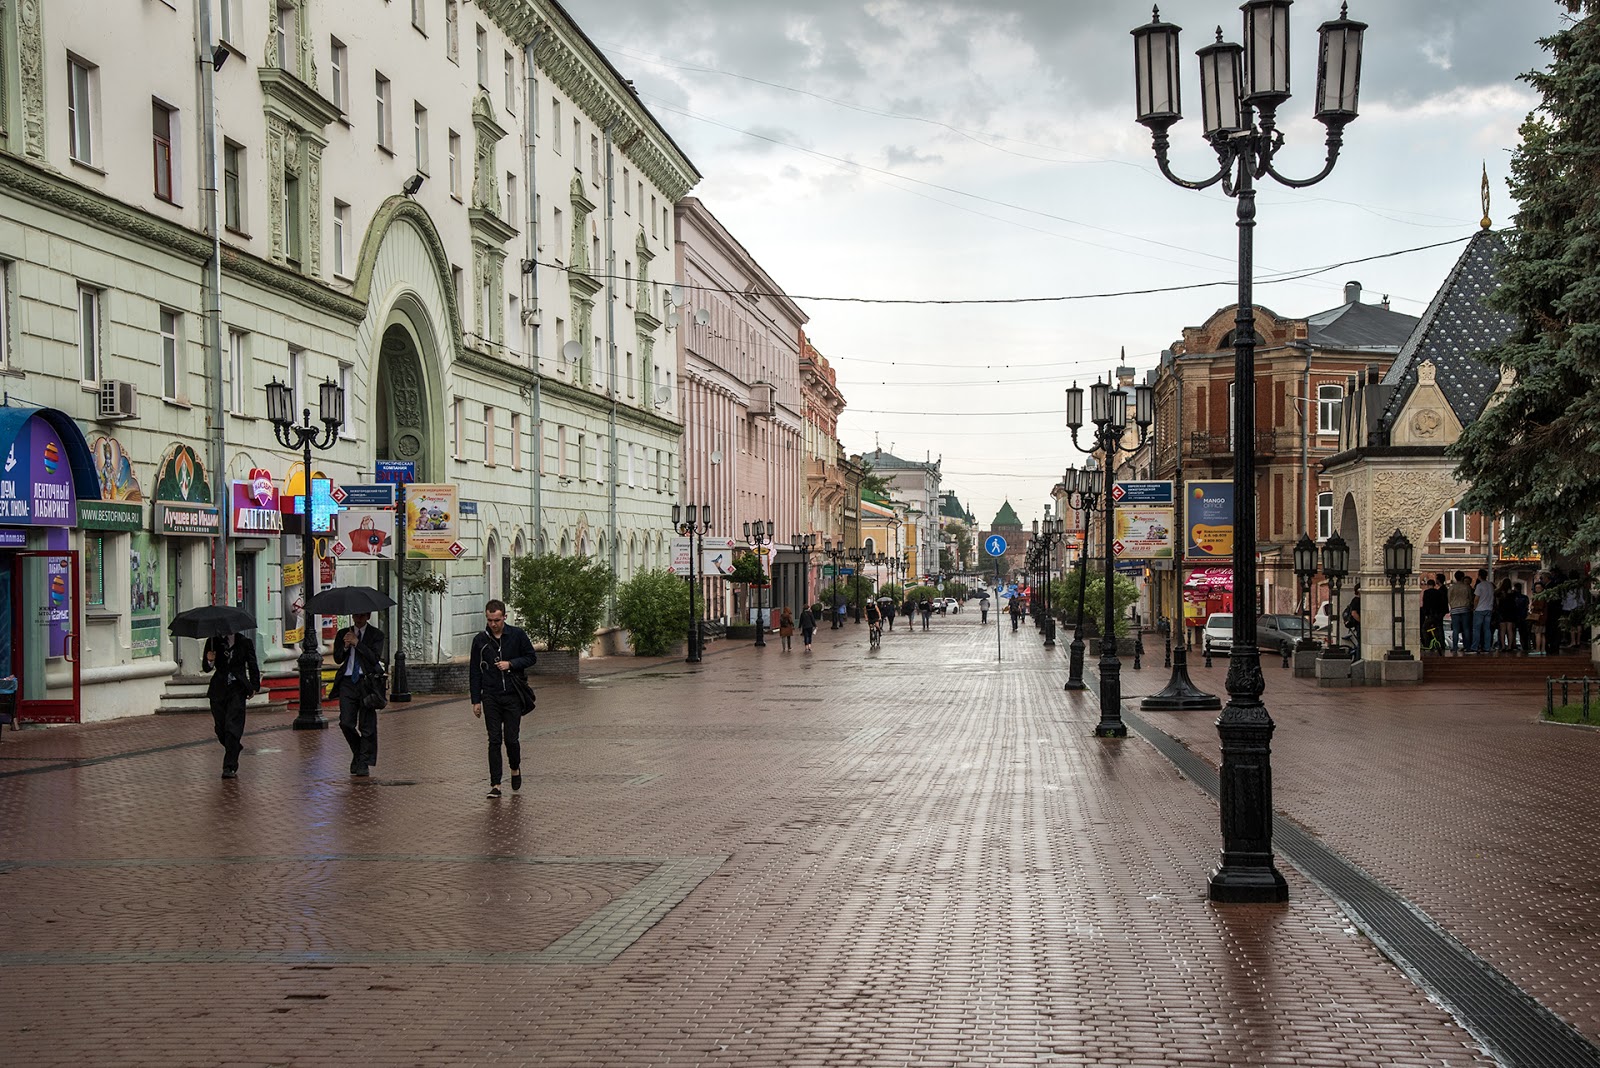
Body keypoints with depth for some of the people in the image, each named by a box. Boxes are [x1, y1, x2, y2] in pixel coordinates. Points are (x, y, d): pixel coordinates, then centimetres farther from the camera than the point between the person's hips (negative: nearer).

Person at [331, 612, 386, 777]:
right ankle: (357, 752, 19)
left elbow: (375, 658, -7)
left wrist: (357, 643, -12)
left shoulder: (376, 634, 5)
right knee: (346, 723, -5)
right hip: (347, 682, 3)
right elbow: (337, 659, 10)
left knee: (367, 725, -4)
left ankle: (364, 764, 2)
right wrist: (345, 647, -9)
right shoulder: (343, 633, 15)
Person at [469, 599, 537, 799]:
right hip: (490, 697, 1)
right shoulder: (480, 640, 2)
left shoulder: (517, 635, -2)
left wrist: (511, 664, -12)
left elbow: (531, 657, 5)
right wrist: (475, 700, 2)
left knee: (511, 738, 0)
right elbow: (474, 672, 6)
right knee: (494, 741, -2)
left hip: (513, 695, -1)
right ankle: (495, 784, 1)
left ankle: (515, 768, 30)